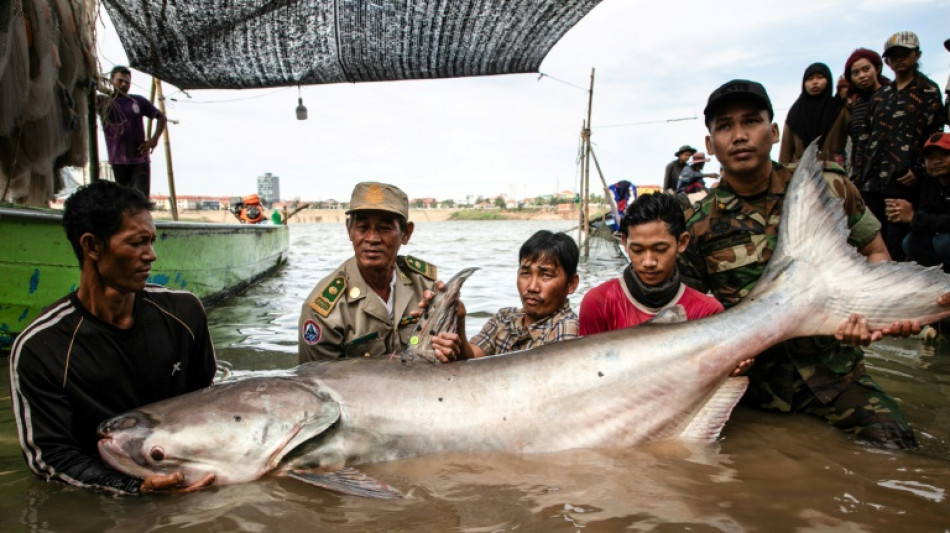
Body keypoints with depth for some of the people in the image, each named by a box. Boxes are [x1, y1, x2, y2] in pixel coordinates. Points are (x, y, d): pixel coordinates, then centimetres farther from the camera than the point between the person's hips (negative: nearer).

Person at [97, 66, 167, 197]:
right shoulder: (103, 102, 5)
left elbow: (161, 118, 13)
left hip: (140, 161, 0)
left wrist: (154, 138, -1)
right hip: (118, 162, 1)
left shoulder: (138, 101, 8)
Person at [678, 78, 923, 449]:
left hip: (832, 367, 1)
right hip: (751, 375, 0)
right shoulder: (698, 224, -2)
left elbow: (874, 253, 11)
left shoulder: (827, 187, 1)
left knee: (894, 445, -18)